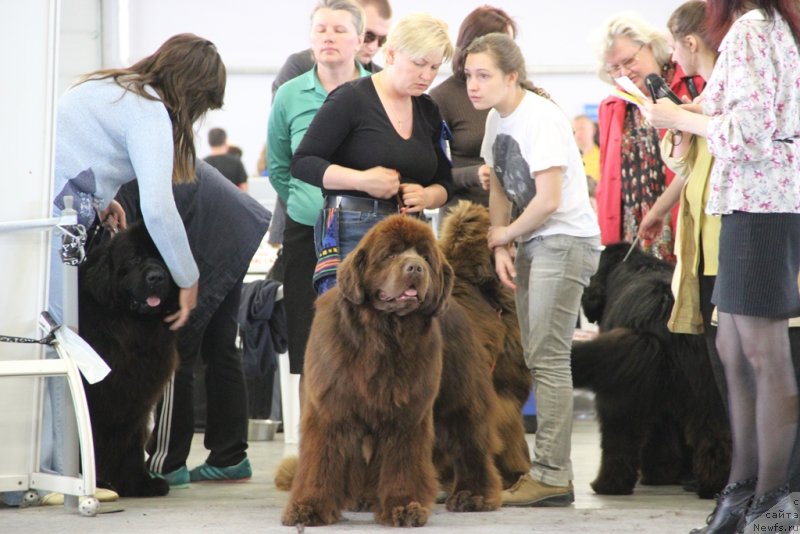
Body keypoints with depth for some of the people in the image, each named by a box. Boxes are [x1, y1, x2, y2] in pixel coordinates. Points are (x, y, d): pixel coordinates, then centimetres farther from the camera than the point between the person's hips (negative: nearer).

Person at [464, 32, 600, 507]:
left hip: (566, 240, -9)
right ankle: (548, 470, 14)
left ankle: (553, 477, -11)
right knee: (538, 357, 9)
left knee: (548, 357, -12)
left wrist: (504, 234, -5)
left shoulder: (540, 118, -17)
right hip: (532, 242, 9)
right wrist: (501, 247, 0)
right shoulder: (497, 119, 9)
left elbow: (548, 200, -20)